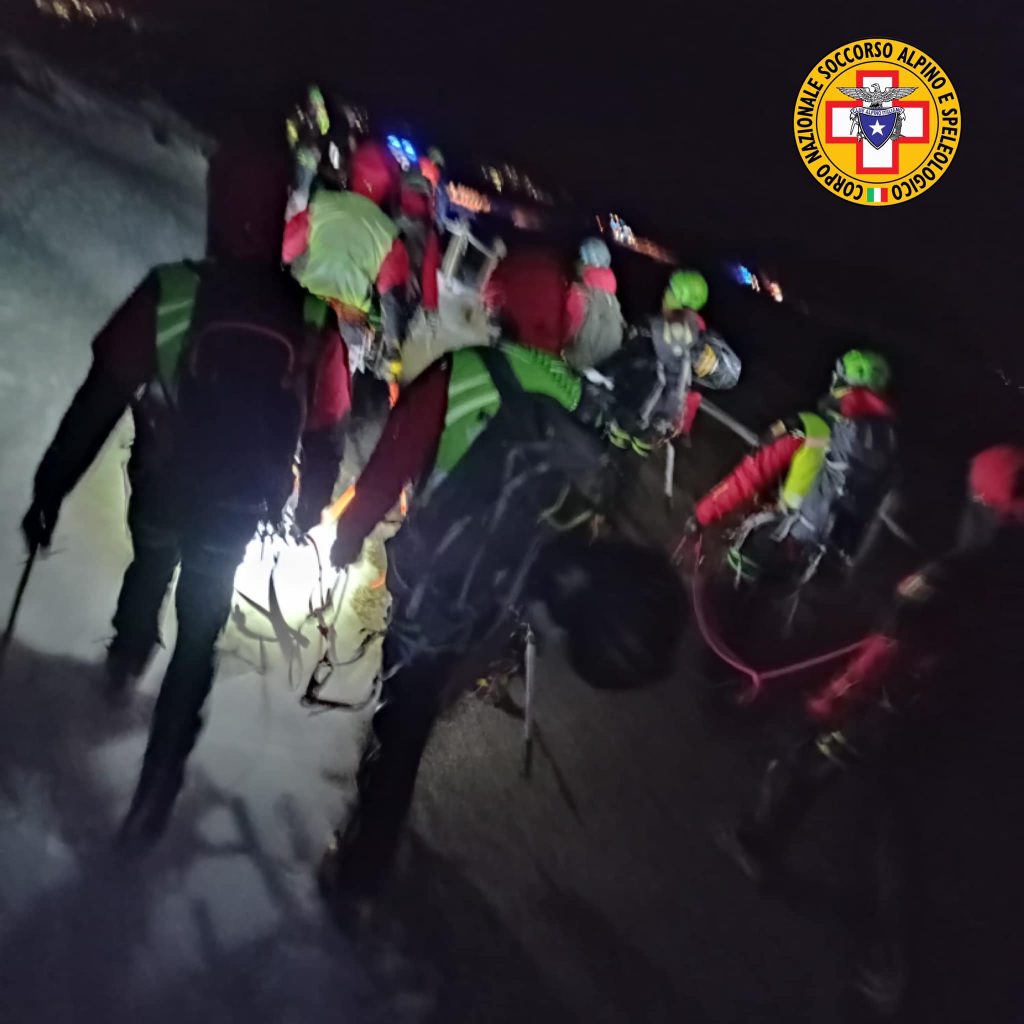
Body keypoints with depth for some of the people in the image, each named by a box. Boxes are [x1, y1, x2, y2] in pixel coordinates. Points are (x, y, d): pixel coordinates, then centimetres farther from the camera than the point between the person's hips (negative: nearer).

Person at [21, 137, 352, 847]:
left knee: (149, 570, 33)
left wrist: (52, 486, -6)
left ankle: (128, 659, 60)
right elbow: (326, 440, -8)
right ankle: (158, 786, 17)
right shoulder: (315, 323, -18)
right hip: (239, 510, 0)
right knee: (199, 639, 16)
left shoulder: (170, 295, -23)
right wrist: (310, 507, 11)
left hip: (161, 492, 0)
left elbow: (99, 403, -18)